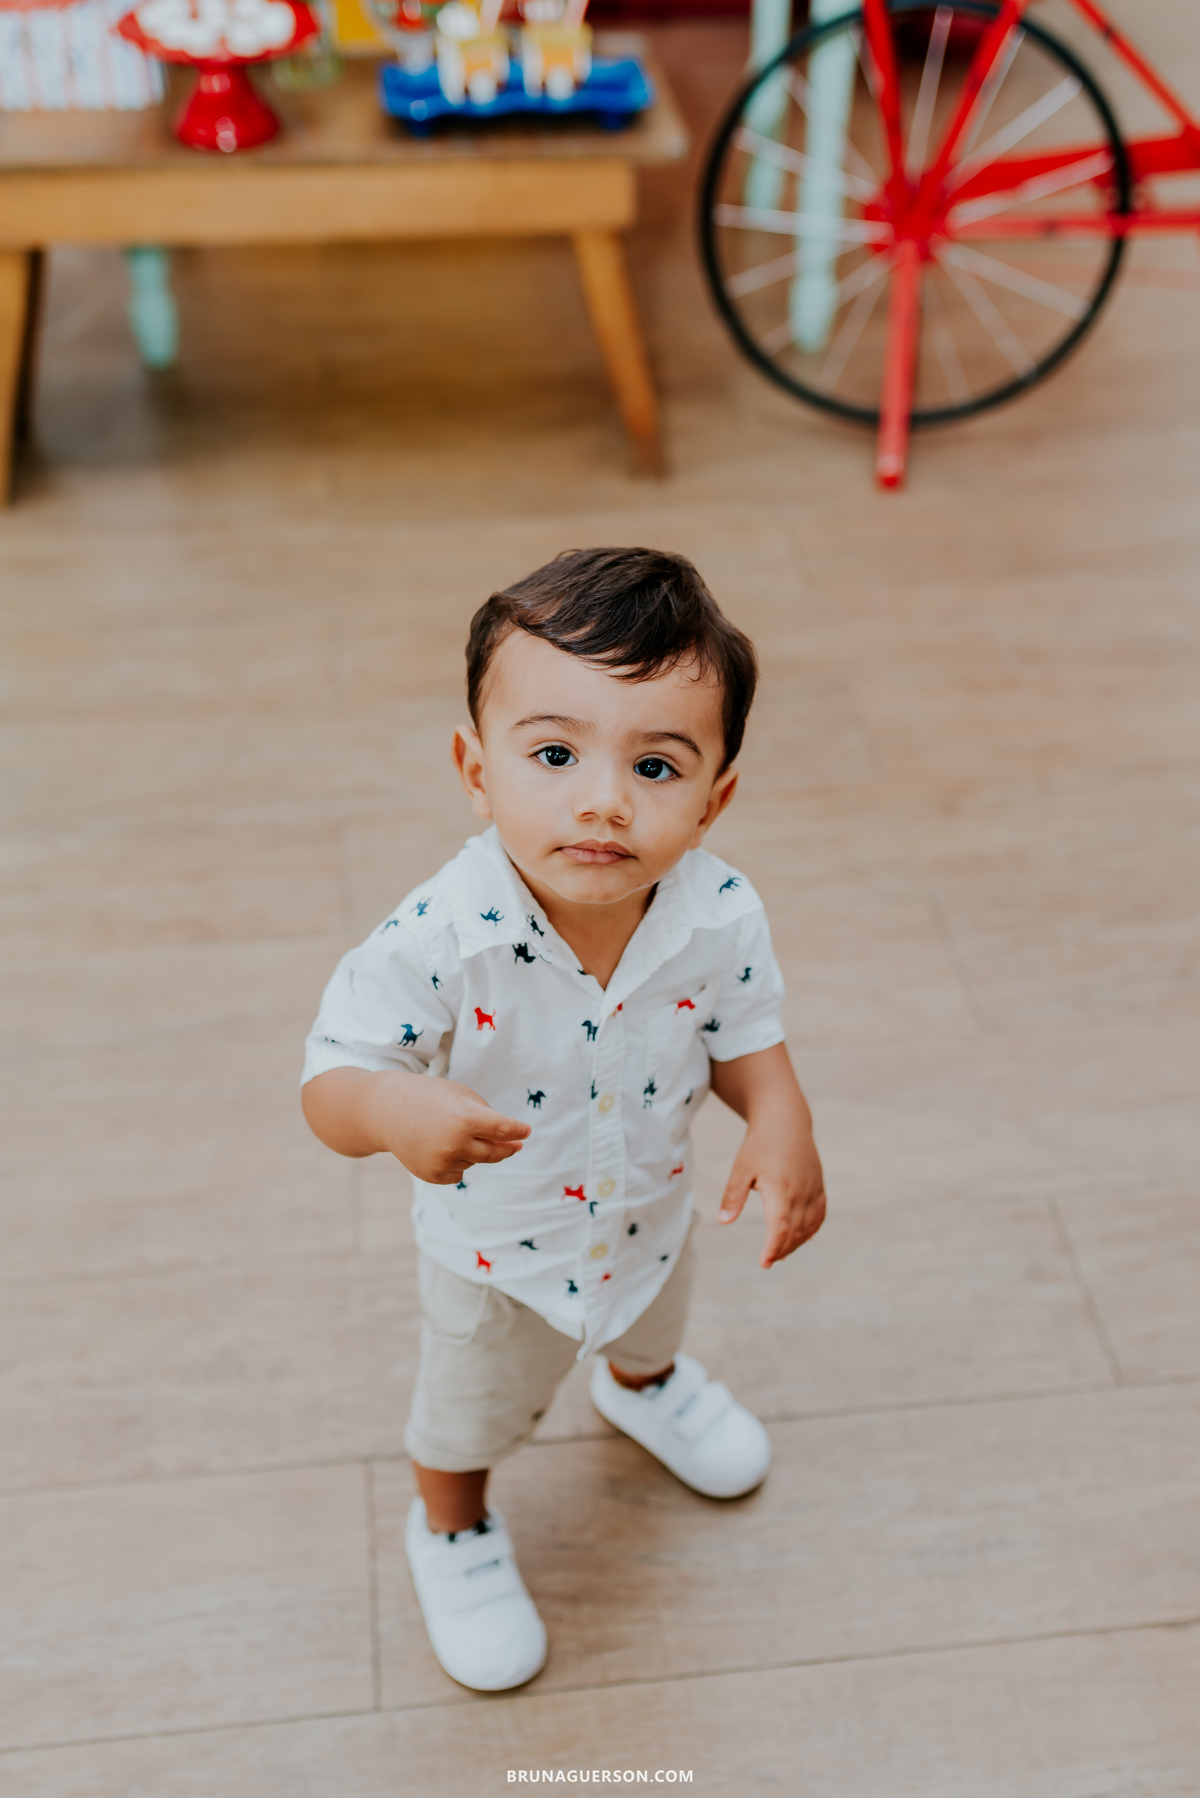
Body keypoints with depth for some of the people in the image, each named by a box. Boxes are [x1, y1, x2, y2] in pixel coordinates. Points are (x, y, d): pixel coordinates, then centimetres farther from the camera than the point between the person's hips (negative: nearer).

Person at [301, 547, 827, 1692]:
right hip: (494, 1250, -3)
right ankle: (451, 1530, 61)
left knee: (651, 1317, 38)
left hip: (650, 1214, 4)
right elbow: (332, 1081, -31)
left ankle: (643, 1384, 75)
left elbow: (742, 1031, -9)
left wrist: (779, 1118, -28)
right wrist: (391, 1106, -53)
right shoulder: (436, 941, -39)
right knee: (474, 1404, 27)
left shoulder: (720, 917, -28)